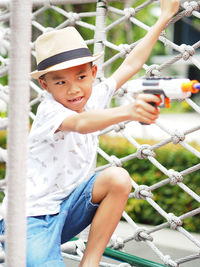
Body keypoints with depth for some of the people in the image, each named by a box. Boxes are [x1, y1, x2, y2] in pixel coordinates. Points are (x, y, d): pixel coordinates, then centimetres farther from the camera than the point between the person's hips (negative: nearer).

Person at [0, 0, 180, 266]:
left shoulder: (94, 98, 0)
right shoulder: (49, 110, -21)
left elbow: (130, 65, 8)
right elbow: (80, 123, -44)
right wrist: (127, 111, -61)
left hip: (67, 207, 7)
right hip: (31, 216, -7)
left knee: (118, 178, -18)